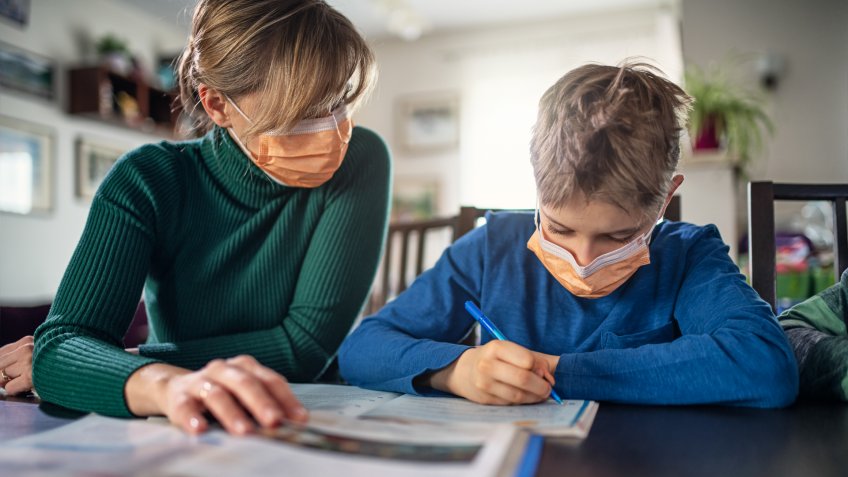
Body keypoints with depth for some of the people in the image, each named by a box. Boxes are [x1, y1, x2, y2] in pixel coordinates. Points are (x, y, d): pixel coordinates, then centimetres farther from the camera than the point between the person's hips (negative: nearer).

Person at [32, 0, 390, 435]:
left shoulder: (359, 162, -12)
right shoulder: (146, 181, -10)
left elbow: (307, 343, -18)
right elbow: (62, 343, -21)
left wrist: (123, 366, -15)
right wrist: (164, 383, -43)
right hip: (181, 434, 2)